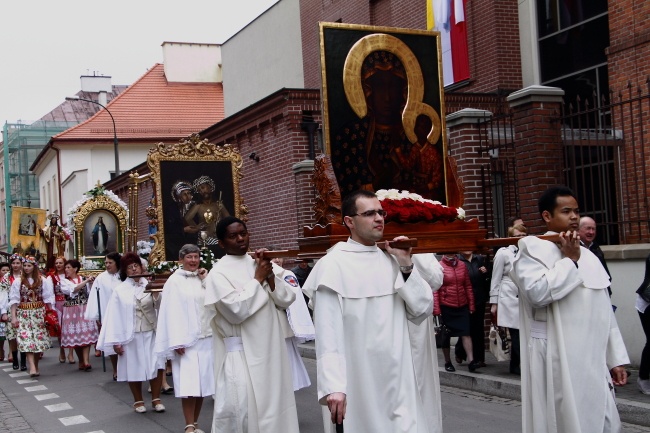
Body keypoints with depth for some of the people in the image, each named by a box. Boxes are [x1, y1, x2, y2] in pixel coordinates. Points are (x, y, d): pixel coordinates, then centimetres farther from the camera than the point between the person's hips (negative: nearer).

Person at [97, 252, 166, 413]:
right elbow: (114, 316, -2)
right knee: (134, 369, 6)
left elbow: (160, 307, -2)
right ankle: (138, 401, 21)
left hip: (150, 333, 1)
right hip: (130, 335, -1)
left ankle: (156, 399, 9)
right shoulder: (120, 290, -1)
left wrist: (156, 295, -20)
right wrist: (115, 341, -5)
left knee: (156, 366, -5)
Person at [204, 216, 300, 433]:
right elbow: (236, 311, -19)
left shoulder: (261, 264, 9)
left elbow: (288, 299, 5)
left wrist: (270, 277, -11)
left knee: (273, 404, 12)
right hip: (240, 353, -5)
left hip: (271, 349, 6)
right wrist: (257, 279, -11)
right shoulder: (219, 273, -8)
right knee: (240, 410, -5)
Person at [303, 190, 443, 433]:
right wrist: (333, 386, -19)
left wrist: (406, 266, -7)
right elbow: (327, 332, -13)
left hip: (399, 377, 5)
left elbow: (424, 309, 4)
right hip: (357, 381, -5)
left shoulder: (392, 260, 9)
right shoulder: (333, 265, -9)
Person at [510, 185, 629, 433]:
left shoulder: (588, 257, 17)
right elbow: (537, 292, -22)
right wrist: (569, 261, -11)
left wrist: (615, 358, 14)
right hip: (557, 364, -6)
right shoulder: (533, 249, -4)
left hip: (594, 364, 6)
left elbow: (603, 311, 18)